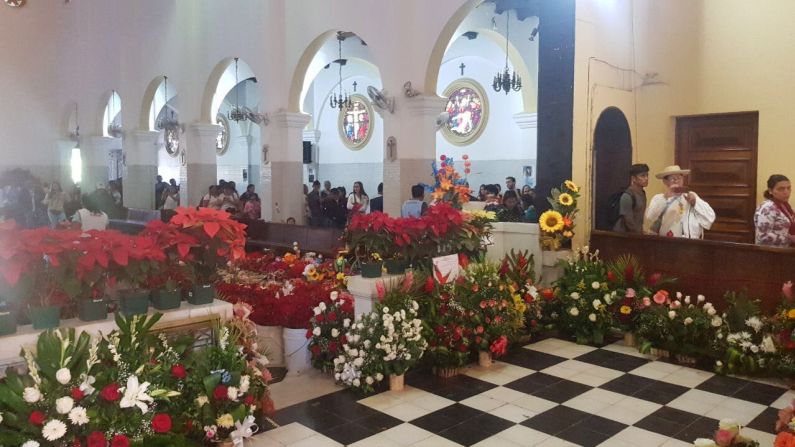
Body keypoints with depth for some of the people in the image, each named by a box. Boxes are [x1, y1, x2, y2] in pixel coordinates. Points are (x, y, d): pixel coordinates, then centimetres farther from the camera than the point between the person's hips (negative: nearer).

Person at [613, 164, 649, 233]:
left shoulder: (642, 193, 8)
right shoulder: (627, 196, -16)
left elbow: (639, 217, 13)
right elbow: (628, 221, -17)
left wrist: (641, 231, 5)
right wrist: (640, 233, -11)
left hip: (636, 234, 8)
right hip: (623, 234, -8)